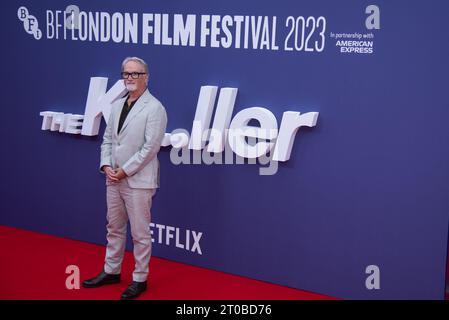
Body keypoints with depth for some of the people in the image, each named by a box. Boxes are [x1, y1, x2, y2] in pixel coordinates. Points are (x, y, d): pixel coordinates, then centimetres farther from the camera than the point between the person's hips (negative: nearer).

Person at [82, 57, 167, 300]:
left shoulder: (154, 108, -11)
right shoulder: (117, 105, 12)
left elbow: (150, 148, -17)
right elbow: (107, 138, 14)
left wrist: (124, 171, -15)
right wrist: (106, 166, -2)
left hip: (138, 181, -7)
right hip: (114, 179, 7)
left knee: (140, 233, 3)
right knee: (114, 228, 18)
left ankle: (140, 279, 16)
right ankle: (111, 271, 32)